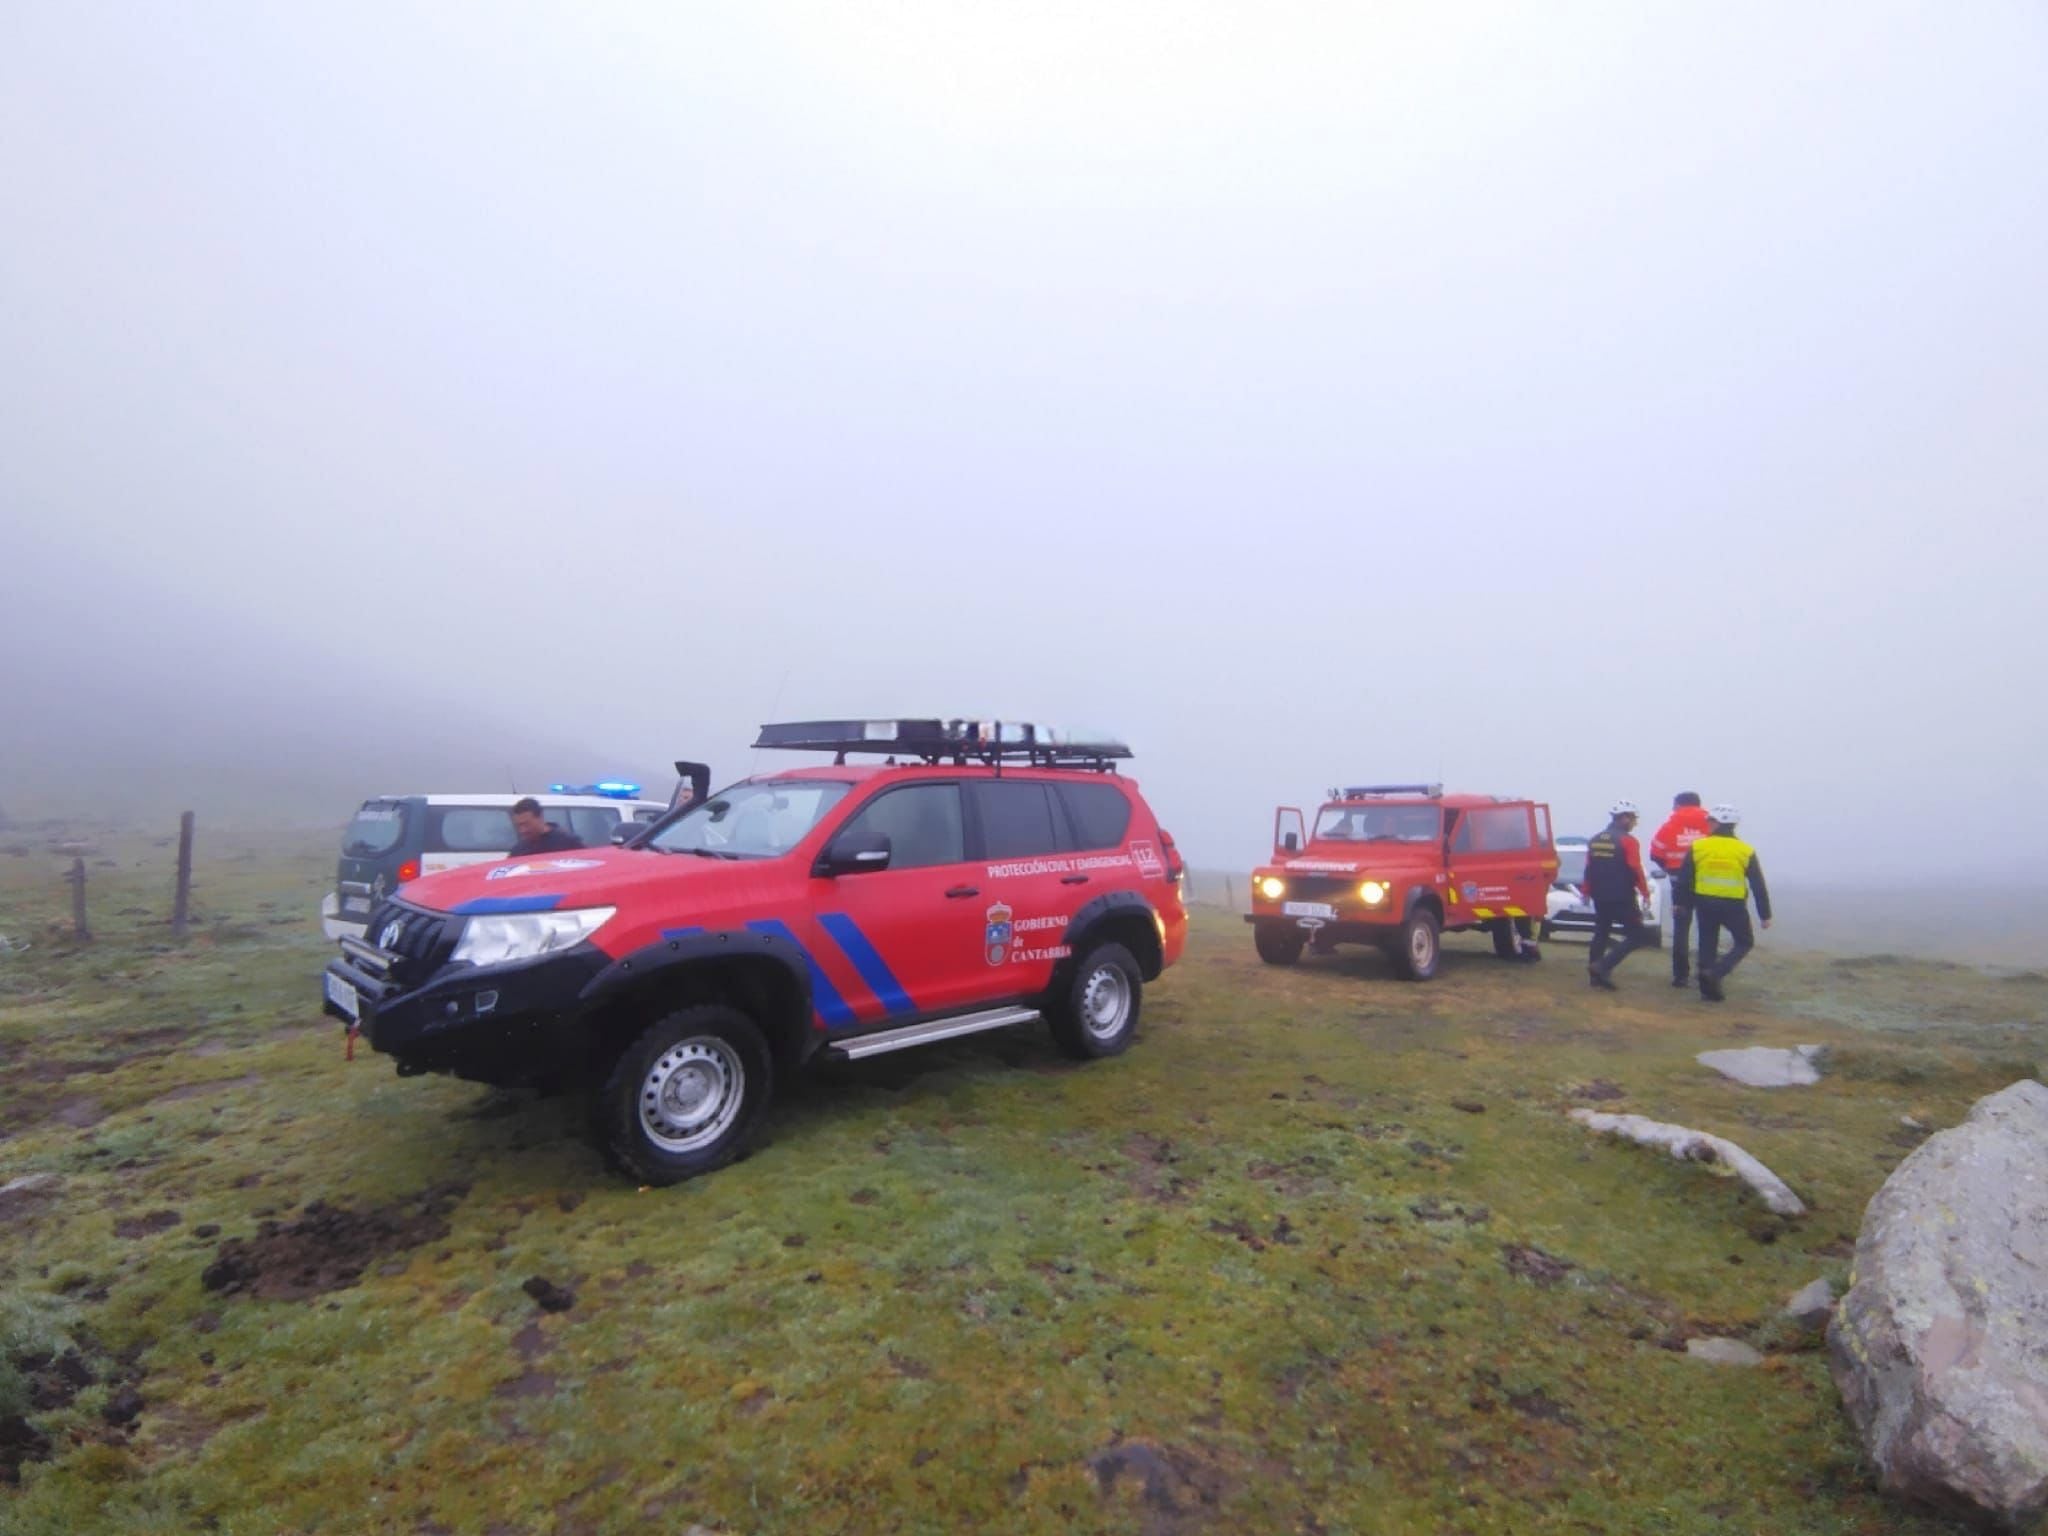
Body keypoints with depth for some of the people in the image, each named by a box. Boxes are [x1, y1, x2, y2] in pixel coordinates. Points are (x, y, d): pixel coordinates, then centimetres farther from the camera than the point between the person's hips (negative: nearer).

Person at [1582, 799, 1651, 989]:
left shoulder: (1595, 840, 9)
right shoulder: (1627, 841, -11)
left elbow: (1589, 868, 12)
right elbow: (1636, 870, -14)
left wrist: (1586, 891, 18)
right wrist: (1645, 892, -5)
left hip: (1600, 897, 7)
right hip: (1622, 897, -7)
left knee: (1601, 933, 17)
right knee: (1637, 934, 0)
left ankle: (1595, 974, 17)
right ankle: (1604, 966, -11)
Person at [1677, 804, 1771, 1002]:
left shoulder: (1697, 847, -3)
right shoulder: (1745, 851, -3)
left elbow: (1684, 880, -2)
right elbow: (1758, 886, -1)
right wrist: (1765, 915, 5)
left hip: (1705, 904, 1)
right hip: (1734, 906, -1)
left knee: (1707, 945, 13)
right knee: (1745, 942, 16)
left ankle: (1708, 987, 15)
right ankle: (1716, 972, -5)